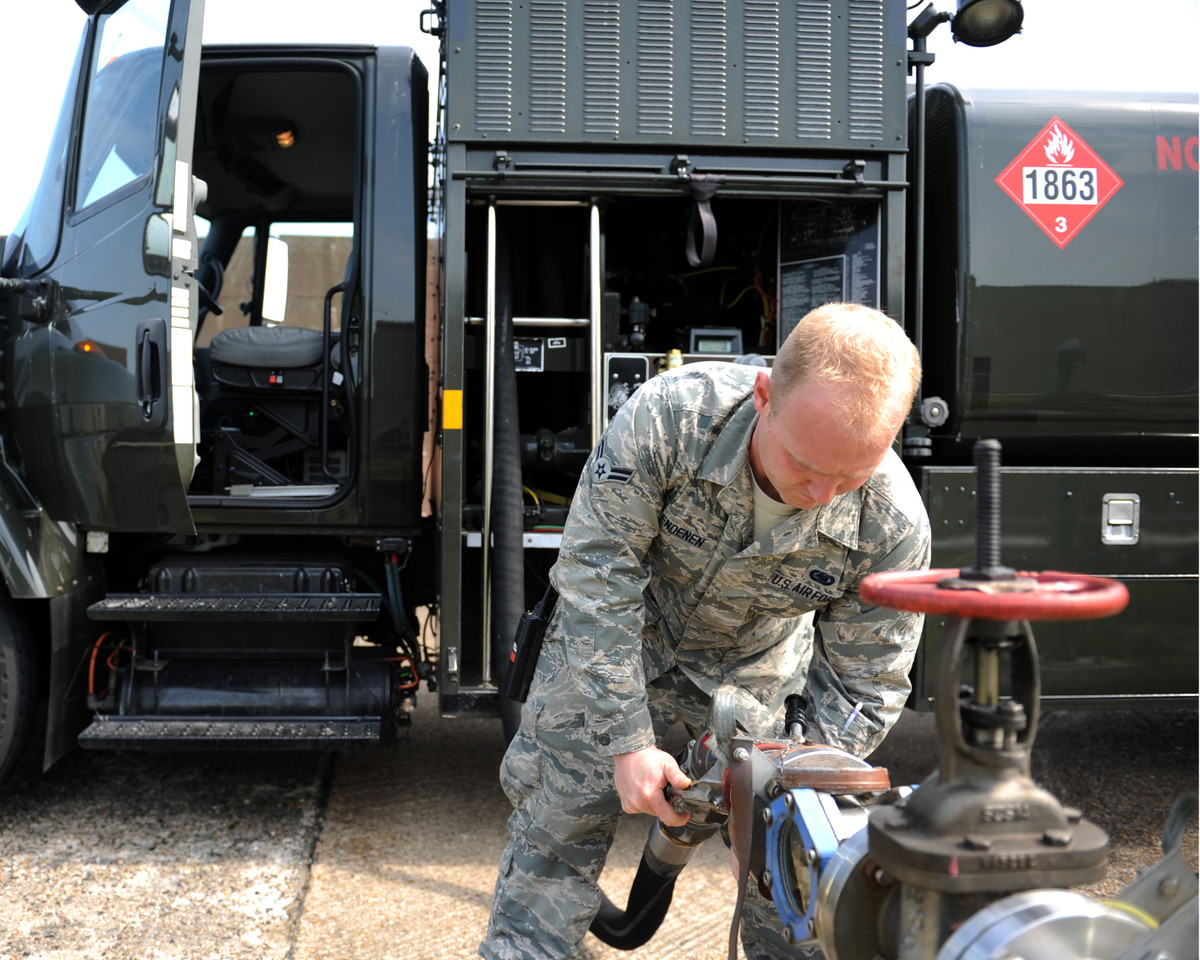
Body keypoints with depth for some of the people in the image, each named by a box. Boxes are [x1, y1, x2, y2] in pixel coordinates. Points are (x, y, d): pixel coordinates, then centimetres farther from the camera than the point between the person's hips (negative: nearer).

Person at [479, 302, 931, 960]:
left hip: (756, 670, 1)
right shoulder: (670, 414, -35)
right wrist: (628, 741, -27)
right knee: (561, 813, 1)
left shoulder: (894, 527, -29)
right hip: (620, 640, -1)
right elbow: (598, 571, -27)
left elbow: (863, 688, -14)